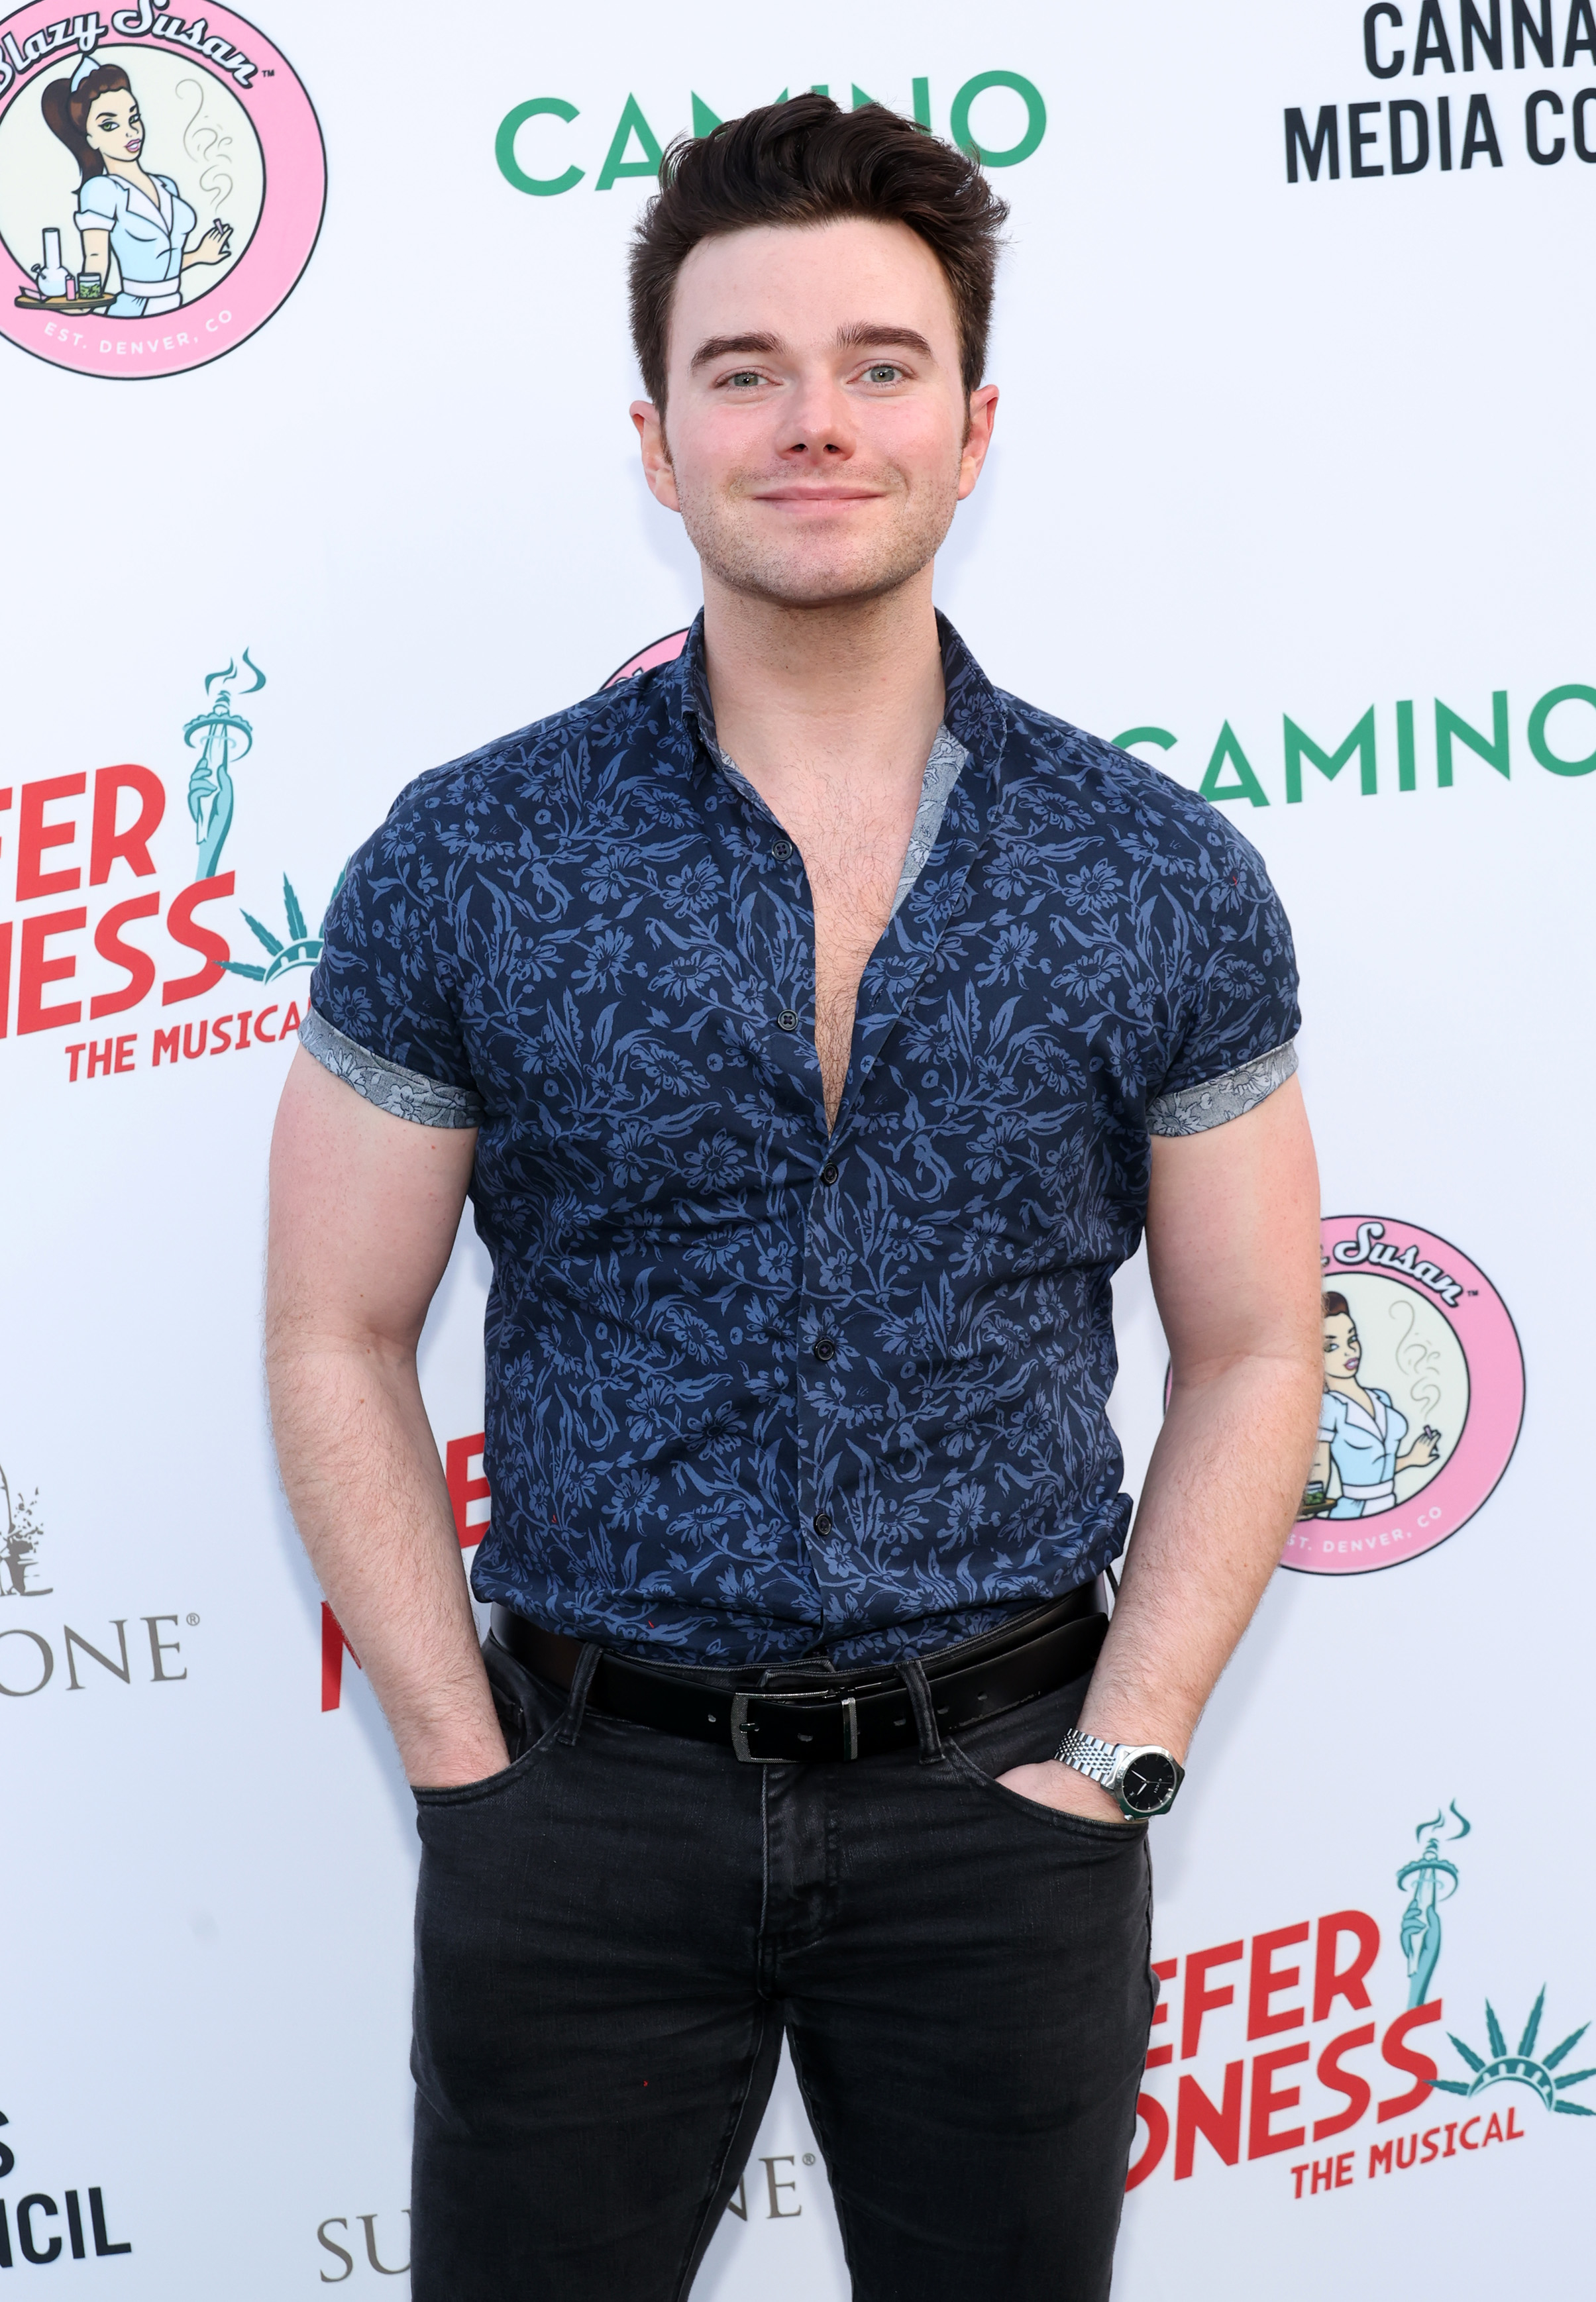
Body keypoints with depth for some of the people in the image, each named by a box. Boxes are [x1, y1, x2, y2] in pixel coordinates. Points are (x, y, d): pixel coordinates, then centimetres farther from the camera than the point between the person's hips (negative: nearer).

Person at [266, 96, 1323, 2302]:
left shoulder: (1166, 882, -2)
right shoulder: (465, 864, -4)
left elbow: (1250, 1355, 3)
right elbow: (339, 1339, 0)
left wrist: (1111, 1762, -4)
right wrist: (472, 1773, -5)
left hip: (999, 1790, 1)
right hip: (583, 1789, 0)